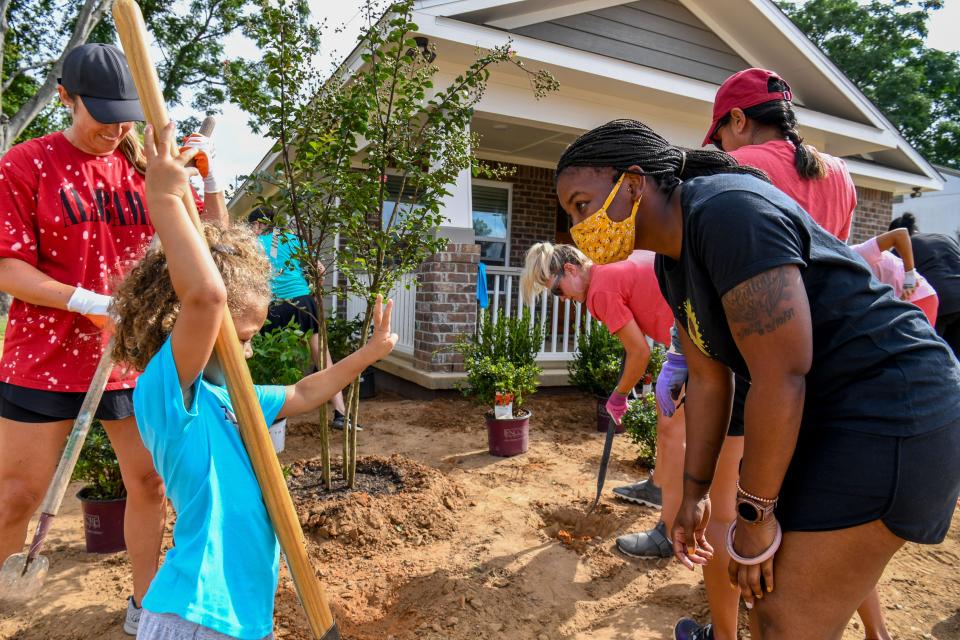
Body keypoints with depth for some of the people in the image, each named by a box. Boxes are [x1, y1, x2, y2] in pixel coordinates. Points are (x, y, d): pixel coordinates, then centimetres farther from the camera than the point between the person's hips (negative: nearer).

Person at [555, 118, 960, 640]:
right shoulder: (671, 264, 5)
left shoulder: (727, 210, -24)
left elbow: (781, 378, -27)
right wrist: (694, 493, 13)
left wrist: (754, 513, -15)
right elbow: (708, 379, 10)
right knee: (761, 587, 16)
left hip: (889, 406, -9)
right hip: (824, 413, 9)